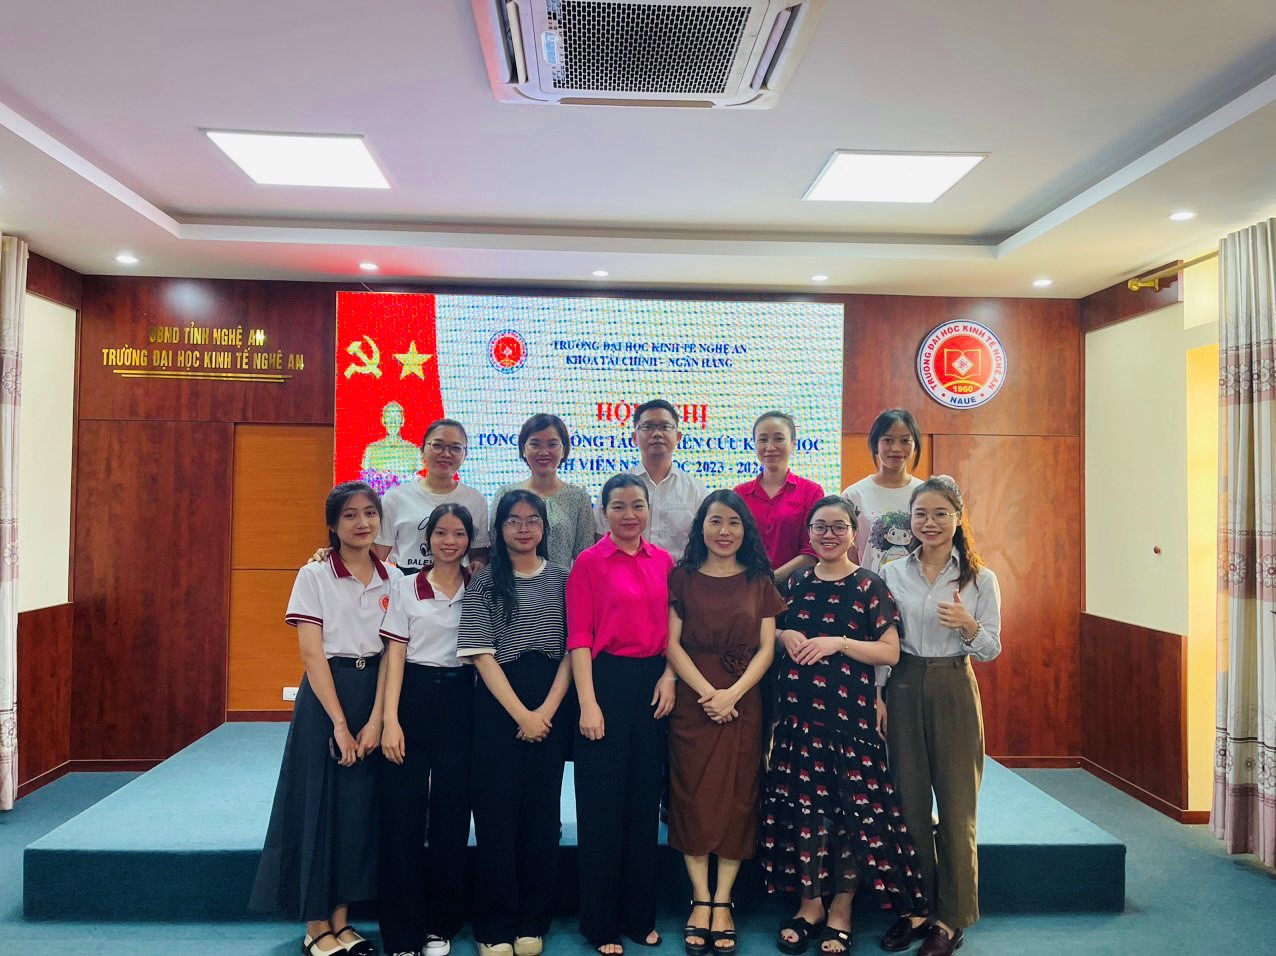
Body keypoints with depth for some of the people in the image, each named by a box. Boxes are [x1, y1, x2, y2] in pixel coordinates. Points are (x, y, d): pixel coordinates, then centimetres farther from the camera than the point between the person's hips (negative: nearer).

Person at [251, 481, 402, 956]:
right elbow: (311, 653, -10)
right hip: (326, 695, -3)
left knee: (361, 806, 8)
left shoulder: (393, 579, 4)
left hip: (376, 697, 3)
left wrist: (375, 720, -9)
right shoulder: (314, 576, -5)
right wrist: (339, 722, -15)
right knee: (318, 804, 3)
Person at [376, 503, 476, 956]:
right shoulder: (407, 588, 0)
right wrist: (390, 720, -10)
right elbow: (395, 655, -3)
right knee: (402, 816, 1)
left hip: (460, 701, 1)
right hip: (414, 697, -1)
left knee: (451, 816, 7)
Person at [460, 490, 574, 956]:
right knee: (497, 813, 2)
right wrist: (521, 714, -11)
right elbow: (482, 655, -5)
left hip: (551, 708, 2)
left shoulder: (562, 579, 7)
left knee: (542, 813, 7)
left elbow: (571, 650, 2)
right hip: (498, 705, -2)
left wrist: (546, 710, -9)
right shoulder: (484, 581, 2)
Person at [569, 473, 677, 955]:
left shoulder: (663, 561, 7)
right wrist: (588, 704, -14)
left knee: (645, 799, 13)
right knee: (603, 803, 4)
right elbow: (579, 636, -9)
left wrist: (669, 676, -2)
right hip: (607, 680, -4)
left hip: (652, 683, 5)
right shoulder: (589, 562, -6)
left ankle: (640, 916, 28)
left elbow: (669, 627, 12)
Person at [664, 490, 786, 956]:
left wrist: (732, 694, -12)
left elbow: (766, 648, 1)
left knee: (736, 798, 4)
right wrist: (707, 692, -14)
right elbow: (672, 643, -3)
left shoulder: (760, 581, 6)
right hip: (691, 702, -1)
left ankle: (722, 901, 16)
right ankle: (700, 900, 14)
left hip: (743, 703, 1)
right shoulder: (682, 577, 3)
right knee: (693, 797, 1)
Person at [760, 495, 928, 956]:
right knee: (801, 805, 7)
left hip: (850, 711, -3)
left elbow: (890, 651, -7)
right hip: (799, 710, 4)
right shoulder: (795, 584, 9)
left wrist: (838, 643, -17)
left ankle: (841, 911, 19)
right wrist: (786, 636, -3)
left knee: (850, 806, 2)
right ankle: (810, 904, 24)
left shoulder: (869, 586, -3)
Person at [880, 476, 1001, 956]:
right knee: (909, 799, 8)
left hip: (955, 691, -2)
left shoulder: (980, 578, -1)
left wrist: (968, 626, -20)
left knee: (956, 804, 4)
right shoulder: (892, 573, 3)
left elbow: (992, 649, 0)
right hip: (903, 689, 2)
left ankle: (952, 917, 19)